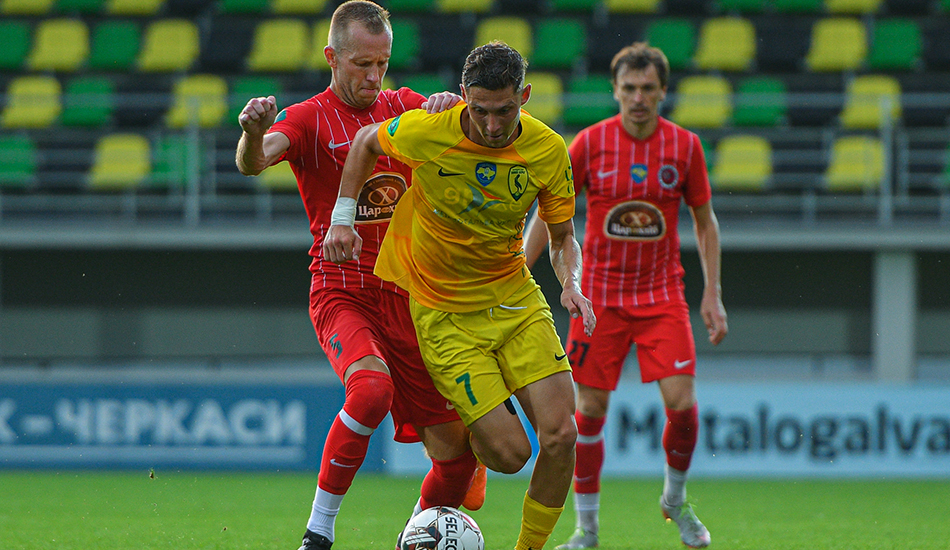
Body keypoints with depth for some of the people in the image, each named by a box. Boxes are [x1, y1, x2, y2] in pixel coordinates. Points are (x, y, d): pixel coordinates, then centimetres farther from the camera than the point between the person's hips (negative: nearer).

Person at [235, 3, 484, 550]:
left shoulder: (403, 108, 10)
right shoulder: (309, 119, -4)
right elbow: (253, 162, -22)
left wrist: (453, 104, -23)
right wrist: (254, 131, -46)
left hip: (407, 297, 5)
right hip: (342, 293, -5)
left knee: (457, 451, 0)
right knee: (372, 386, -34)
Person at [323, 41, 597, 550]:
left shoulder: (549, 151, -10)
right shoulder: (426, 132, -18)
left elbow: (562, 237, 3)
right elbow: (366, 141, 5)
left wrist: (571, 283, -16)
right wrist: (342, 218, -1)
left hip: (515, 299, 3)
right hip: (442, 313, -3)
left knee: (560, 435, -14)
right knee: (509, 453, -11)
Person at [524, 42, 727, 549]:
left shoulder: (684, 146, -3)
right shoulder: (590, 143, -6)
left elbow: (704, 221, 8)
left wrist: (712, 293, 2)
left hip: (662, 293, 0)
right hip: (600, 293, 0)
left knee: (682, 403, -12)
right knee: (589, 409, -3)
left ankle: (675, 498, 15)